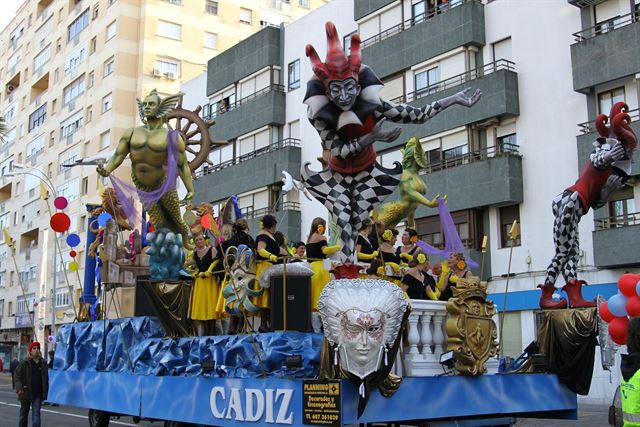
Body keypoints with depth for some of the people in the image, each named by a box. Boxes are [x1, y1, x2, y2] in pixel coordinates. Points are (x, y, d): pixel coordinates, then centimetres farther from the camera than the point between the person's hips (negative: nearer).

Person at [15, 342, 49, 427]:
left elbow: (46, 378, 9)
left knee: (36, 414, -7)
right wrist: (19, 388, -19)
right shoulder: (25, 363, -5)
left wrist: (45, 392, 6)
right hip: (26, 393, -1)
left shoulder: (43, 363, 3)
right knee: (24, 414, 13)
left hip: (38, 394, 1)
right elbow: (17, 375, -7)